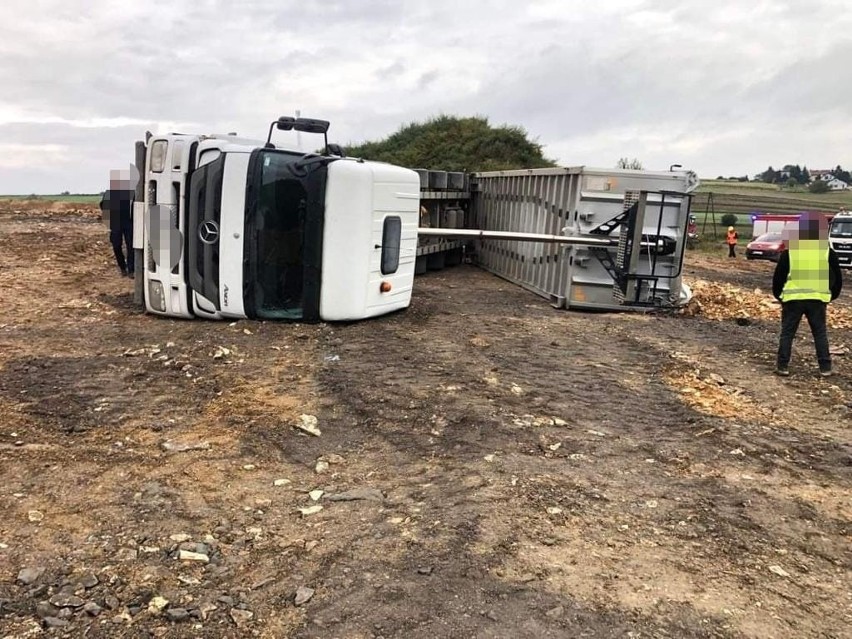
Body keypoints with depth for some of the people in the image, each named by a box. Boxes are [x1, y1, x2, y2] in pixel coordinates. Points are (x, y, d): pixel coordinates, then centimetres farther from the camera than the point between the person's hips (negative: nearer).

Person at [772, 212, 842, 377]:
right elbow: (837, 277, 7)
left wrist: (778, 294, 16)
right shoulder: (828, 253, 2)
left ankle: (782, 366, 6)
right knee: (820, 333, 12)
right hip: (818, 299, 1)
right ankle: (825, 367, 12)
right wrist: (832, 295, 22)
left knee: (787, 332, 7)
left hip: (793, 298, -1)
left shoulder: (789, 252, -2)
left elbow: (778, 277, 2)